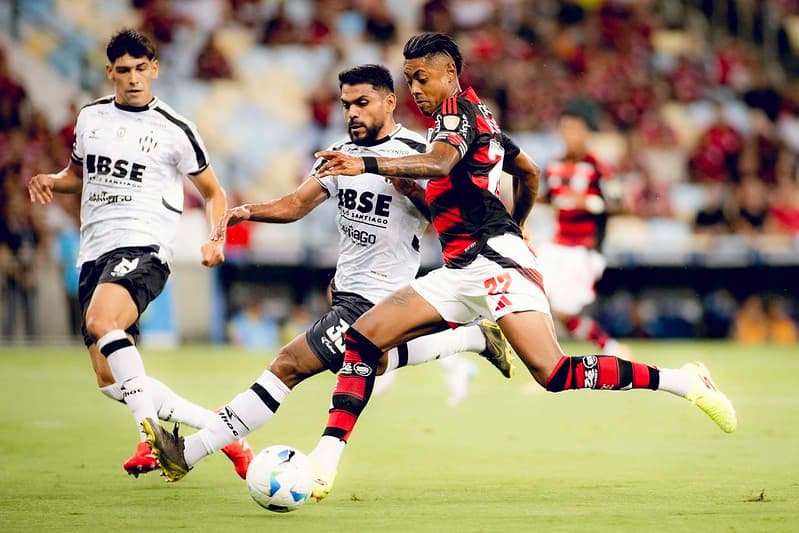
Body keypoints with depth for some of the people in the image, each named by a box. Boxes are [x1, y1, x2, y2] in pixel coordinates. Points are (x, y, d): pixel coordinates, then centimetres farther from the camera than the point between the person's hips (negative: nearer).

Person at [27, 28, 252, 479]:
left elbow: (214, 193, 11)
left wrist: (216, 241, -7)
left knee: (101, 321, -35)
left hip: (143, 247, -6)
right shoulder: (91, 118, 15)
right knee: (111, 382, -2)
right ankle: (217, 428, 8)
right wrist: (52, 181, 8)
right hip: (94, 252, 6)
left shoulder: (174, 130, 2)